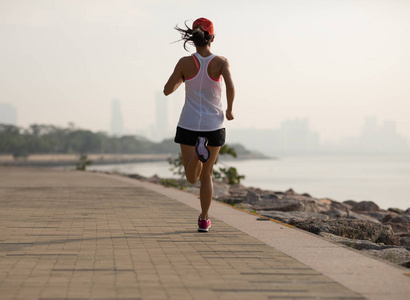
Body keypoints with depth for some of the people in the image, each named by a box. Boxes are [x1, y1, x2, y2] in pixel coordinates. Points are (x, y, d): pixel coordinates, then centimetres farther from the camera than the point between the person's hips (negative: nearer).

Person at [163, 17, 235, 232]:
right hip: (214, 126, 1)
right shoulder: (221, 62, -8)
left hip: (189, 126, -1)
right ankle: (203, 220, 21)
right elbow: (230, 87, -24)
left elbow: (167, 90, -1)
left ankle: (198, 151, -32)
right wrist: (230, 110, -6)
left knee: (192, 178, 0)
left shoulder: (185, 63, -6)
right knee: (206, 174, 20)